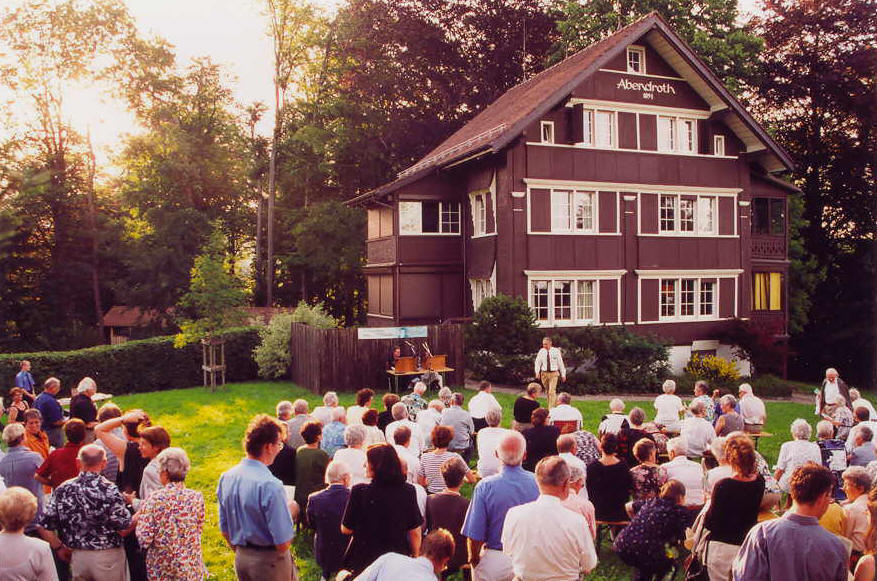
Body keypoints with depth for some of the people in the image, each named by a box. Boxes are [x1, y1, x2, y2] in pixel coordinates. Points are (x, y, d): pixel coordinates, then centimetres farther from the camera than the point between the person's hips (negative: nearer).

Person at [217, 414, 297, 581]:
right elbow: (283, 543, -23)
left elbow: (225, 530, 8)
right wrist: (291, 511, -8)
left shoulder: (225, 478, -3)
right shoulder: (270, 486, -26)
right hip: (269, 562, -6)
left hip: (241, 559, 6)